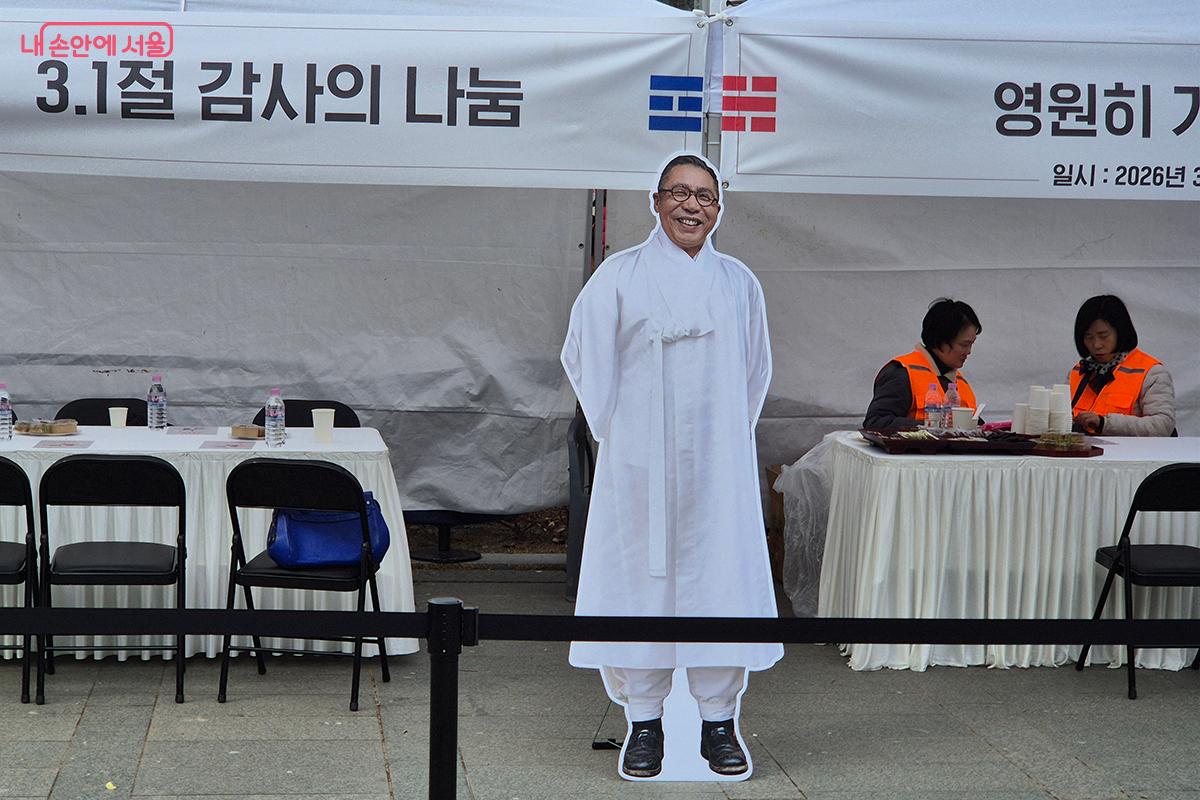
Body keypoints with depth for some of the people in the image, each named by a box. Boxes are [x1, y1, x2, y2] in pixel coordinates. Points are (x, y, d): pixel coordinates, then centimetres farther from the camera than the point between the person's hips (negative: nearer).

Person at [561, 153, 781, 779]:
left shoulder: (738, 283, 10)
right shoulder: (620, 276, 2)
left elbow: (755, 371, 18)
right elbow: (585, 358, 4)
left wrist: (729, 435, 12)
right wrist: (614, 433, 2)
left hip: (718, 465, 2)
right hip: (639, 463, -2)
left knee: (721, 578, 0)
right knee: (639, 577, 0)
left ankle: (719, 720, 11)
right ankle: (643, 720, 11)